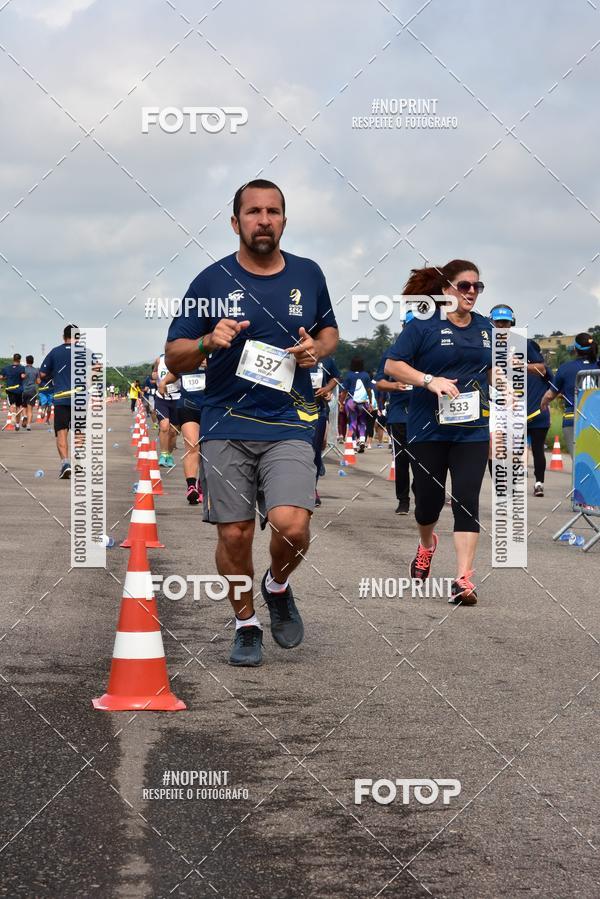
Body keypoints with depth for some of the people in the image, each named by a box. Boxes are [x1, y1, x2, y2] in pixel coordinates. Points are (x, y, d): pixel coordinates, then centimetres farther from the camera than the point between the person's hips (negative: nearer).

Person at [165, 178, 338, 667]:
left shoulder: (308, 275, 6)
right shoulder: (212, 280, 0)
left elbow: (330, 331, 22)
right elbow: (175, 357, 3)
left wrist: (317, 349, -1)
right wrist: (208, 341, -18)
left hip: (289, 424, 0)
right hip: (227, 426, 0)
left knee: (292, 525, -18)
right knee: (235, 534, 2)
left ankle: (278, 585, 15)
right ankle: (246, 624, 26)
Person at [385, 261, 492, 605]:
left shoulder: (485, 327, 10)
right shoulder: (424, 325, -5)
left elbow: (493, 372, 20)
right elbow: (392, 364, -8)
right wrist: (430, 380, -21)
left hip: (472, 430, 2)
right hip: (429, 430, -2)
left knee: (466, 500, -8)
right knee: (429, 497, 7)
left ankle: (464, 579, -11)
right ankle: (427, 544, 42)